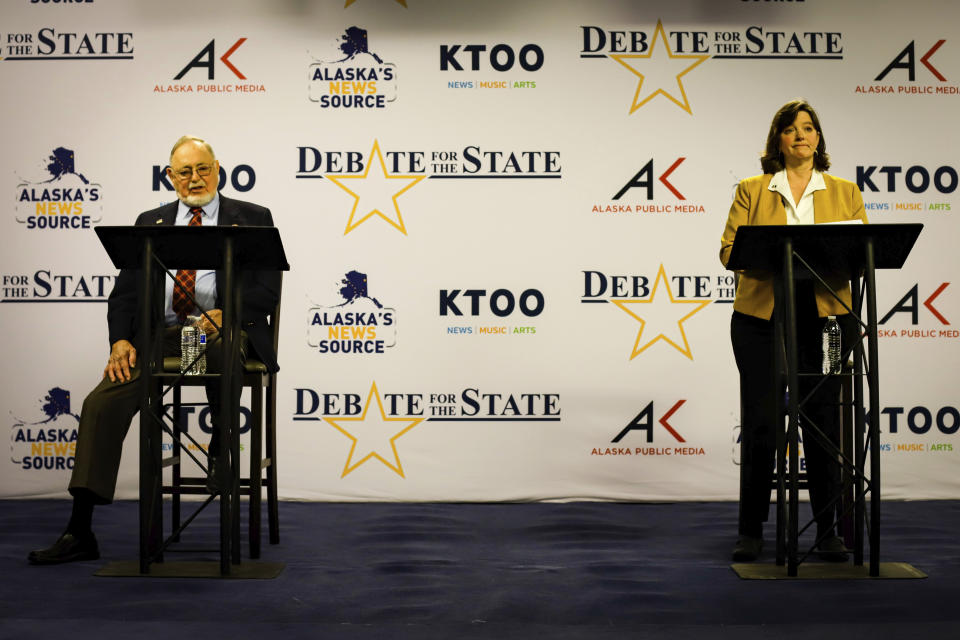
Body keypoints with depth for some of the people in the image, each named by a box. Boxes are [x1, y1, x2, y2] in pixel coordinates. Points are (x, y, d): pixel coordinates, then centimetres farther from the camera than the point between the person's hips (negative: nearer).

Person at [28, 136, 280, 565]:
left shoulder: (252, 219, 10)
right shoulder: (150, 223, 19)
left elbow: (267, 292, 1)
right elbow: (124, 292, 14)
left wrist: (225, 314, -18)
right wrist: (121, 340, -6)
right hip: (159, 333, 3)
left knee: (220, 344, -40)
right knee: (102, 403, -18)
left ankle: (221, 445, -12)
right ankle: (80, 532, -13)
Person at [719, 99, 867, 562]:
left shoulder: (845, 193, 14)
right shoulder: (751, 191, 9)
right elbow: (729, 250, 1)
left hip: (825, 317, 2)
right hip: (761, 317, -1)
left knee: (824, 421, 2)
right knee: (761, 422, -2)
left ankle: (827, 530, 14)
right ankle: (751, 530, 10)